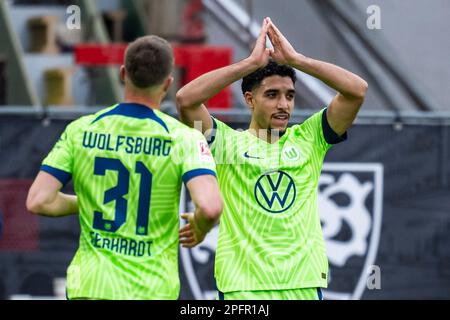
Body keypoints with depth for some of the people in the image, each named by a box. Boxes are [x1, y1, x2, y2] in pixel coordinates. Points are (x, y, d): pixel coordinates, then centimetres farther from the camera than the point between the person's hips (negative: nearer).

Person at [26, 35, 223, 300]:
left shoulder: (81, 130, 0)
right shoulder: (183, 138, -7)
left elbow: (37, 202, -4)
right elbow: (210, 207, -22)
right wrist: (199, 231, 2)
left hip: (90, 286, 2)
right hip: (153, 288, -2)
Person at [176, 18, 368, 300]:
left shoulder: (308, 139, 10)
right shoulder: (228, 142, 5)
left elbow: (357, 89, 1)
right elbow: (186, 99, -11)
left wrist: (295, 59, -3)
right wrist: (252, 62, -9)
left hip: (304, 284, 2)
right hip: (242, 285, -2)